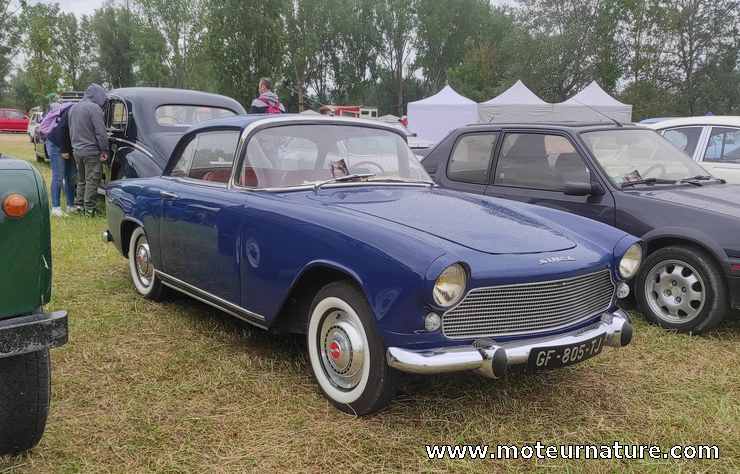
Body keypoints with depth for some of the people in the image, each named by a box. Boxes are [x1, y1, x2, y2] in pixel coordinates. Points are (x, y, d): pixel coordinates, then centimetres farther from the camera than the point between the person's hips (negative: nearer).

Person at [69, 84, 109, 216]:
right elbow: (100, 132, -18)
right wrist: (104, 150, -11)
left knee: (81, 180, 19)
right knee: (91, 181, -1)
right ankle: (89, 209, 1)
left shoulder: (73, 108, 12)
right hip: (91, 151, -8)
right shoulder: (94, 108, -15)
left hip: (77, 150, 8)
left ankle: (78, 204, 23)